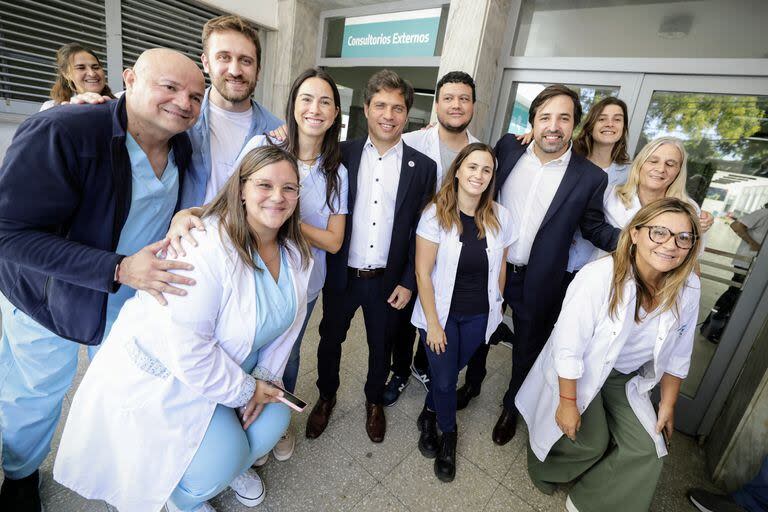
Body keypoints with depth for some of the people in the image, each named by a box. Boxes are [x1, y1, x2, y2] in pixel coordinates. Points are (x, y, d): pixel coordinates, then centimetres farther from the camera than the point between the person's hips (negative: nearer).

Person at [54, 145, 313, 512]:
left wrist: (265, 376, -6)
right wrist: (244, 389, -20)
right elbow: (187, 349, -33)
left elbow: (290, 319, 2)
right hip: (164, 377, -7)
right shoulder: (208, 248, -34)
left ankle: (233, 464, 35)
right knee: (220, 461, -12)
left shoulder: (295, 252, -8)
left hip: (232, 367, 7)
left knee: (273, 418, 0)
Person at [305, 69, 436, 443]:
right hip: (341, 274, 1)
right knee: (330, 340, 18)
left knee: (381, 346, 19)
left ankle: (374, 400, 46)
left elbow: (422, 231, -2)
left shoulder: (422, 167, -4)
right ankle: (326, 397, 45)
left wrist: (408, 282, -4)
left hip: (388, 280, 0)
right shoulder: (343, 153, -3)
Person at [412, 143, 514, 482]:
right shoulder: (436, 213, -16)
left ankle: (430, 412, 48)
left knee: (449, 372, 16)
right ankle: (448, 434, 40)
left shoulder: (500, 217, -8)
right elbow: (423, 272, -14)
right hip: (441, 313, -2)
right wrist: (433, 323, -12)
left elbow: (500, 266, 5)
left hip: (479, 316, 2)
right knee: (445, 379, 9)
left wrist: (495, 307, 12)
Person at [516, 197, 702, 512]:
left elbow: (677, 356, 2)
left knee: (647, 450, 0)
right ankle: (544, 464, 34)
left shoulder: (689, 289, -13)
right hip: (580, 373, -5)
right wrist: (568, 403, -18)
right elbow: (567, 347, -26)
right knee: (591, 443, -2)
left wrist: (668, 406, 10)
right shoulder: (599, 277, -32)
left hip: (627, 379, 6)